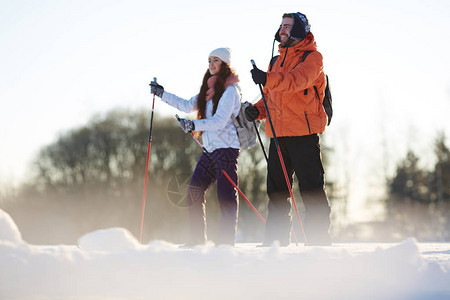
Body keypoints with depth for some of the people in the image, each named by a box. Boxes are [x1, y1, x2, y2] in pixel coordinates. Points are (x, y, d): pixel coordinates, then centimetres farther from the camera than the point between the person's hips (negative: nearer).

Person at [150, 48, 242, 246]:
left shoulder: (230, 90, -8)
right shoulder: (209, 90, 18)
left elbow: (220, 120, -19)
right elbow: (188, 106, 27)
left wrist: (195, 125, -31)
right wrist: (162, 94, 25)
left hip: (226, 147, -9)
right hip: (210, 148, 9)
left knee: (226, 195, -10)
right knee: (194, 191, 5)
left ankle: (226, 241, -8)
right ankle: (198, 238, 11)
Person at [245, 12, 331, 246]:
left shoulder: (312, 57, -4)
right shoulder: (278, 61, 20)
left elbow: (298, 80, -24)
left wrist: (268, 79, -40)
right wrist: (258, 110, 4)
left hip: (304, 132, -7)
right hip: (278, 133, 7)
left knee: (311, 190, -6)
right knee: (276, 189, 8)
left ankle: (319, 241, -1)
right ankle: (276, 241, 14)